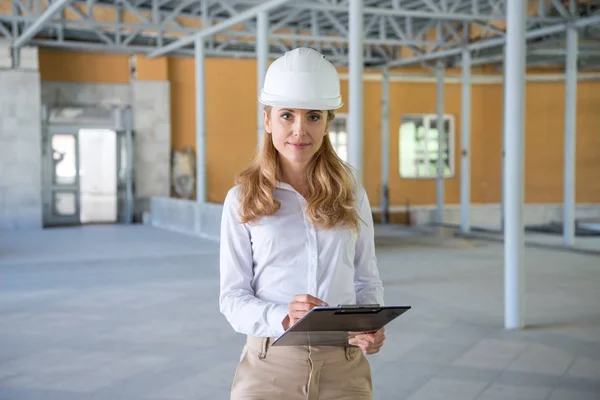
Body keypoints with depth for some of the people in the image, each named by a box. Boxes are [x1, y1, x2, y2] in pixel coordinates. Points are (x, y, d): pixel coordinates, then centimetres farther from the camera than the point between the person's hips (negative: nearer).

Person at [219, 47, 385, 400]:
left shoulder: (351, 194, 4)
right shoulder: (243, 200, -1)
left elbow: (367, 280, 9)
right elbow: (233, 297, -3)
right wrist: (282, 318, -21)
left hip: (344, 367, 2)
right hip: (271, 366, -1)